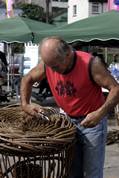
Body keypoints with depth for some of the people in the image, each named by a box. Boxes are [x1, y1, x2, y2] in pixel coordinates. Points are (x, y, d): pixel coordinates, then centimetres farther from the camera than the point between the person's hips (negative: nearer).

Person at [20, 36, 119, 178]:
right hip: (69, 120, 5)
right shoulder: (47, 63, -11)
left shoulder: (90, 64, -25)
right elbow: (27, 79, 6)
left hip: (92, 121, -5)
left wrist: (101, 113, -35)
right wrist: (25, 104, -6)